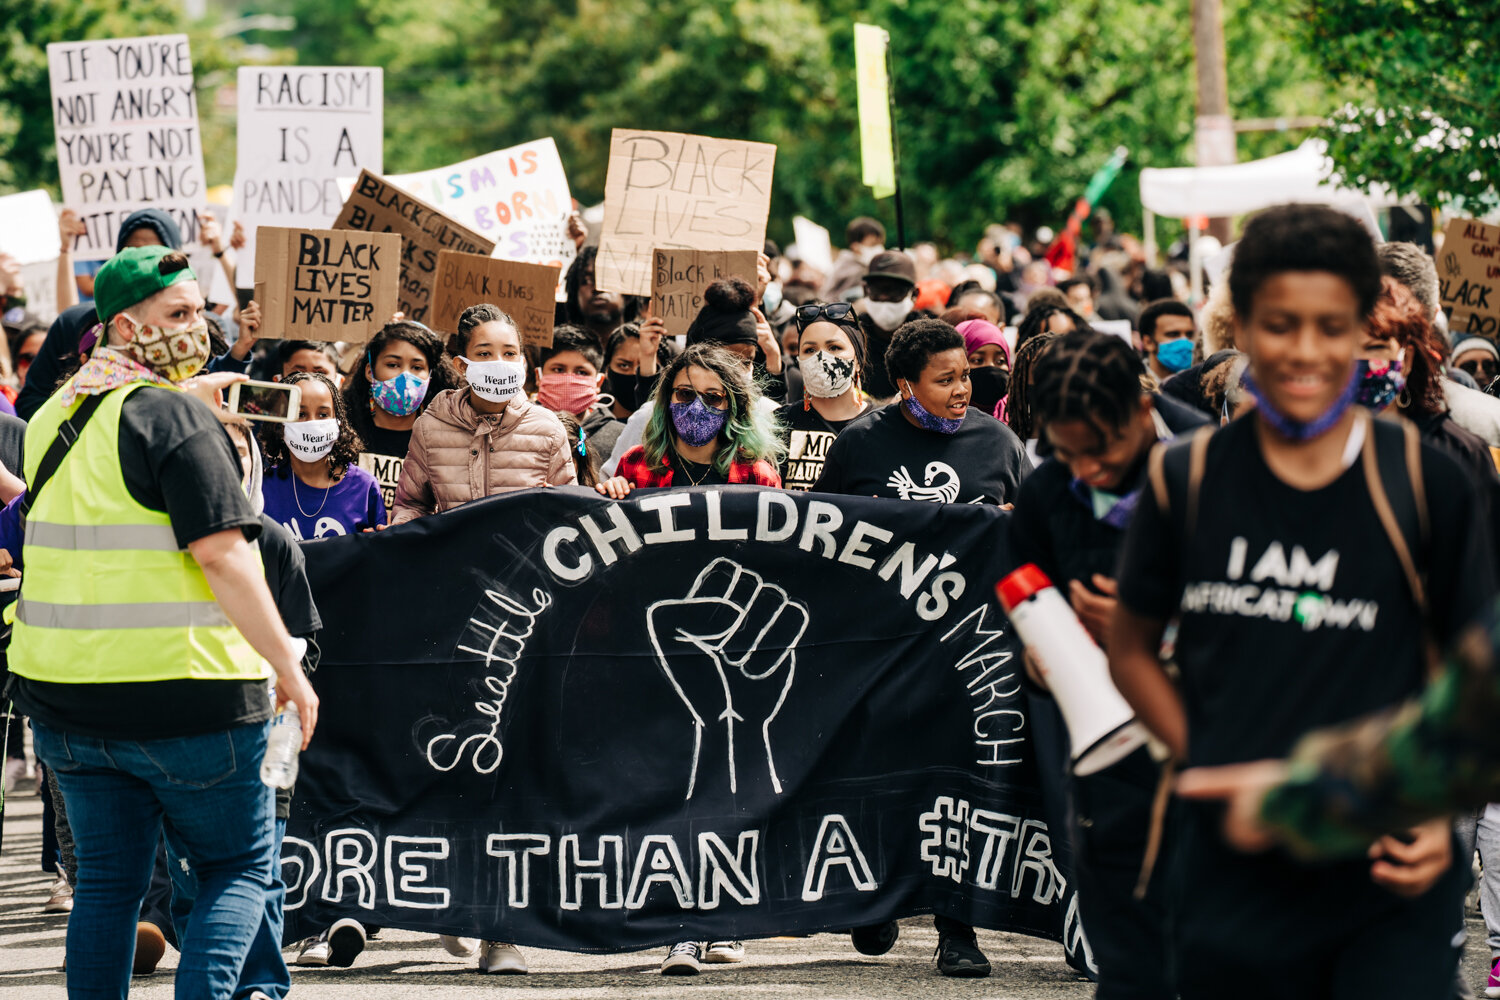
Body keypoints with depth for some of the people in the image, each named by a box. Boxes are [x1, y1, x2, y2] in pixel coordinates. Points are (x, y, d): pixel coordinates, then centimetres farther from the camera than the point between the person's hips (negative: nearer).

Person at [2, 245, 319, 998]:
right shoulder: (175, 416, -14)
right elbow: (220, 554, -18)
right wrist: (289, 665, -15)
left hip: (64, 685, 7)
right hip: (182, 692, -6)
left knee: (107, 880, 14)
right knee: (240, 869, 6)